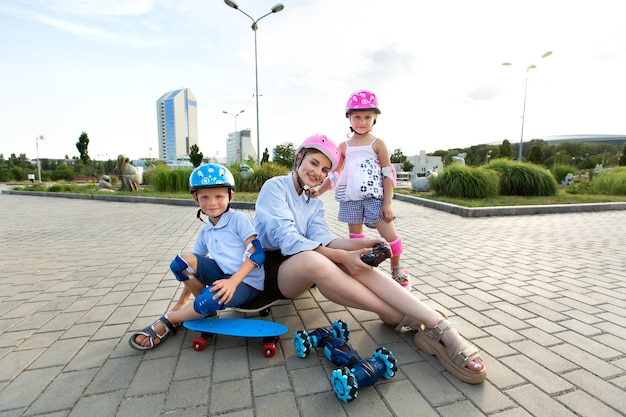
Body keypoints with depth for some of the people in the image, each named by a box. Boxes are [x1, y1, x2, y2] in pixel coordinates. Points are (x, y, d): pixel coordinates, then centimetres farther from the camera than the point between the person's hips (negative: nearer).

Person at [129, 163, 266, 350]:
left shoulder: (239, 219, -9)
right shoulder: (204, 232, 9)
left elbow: (256, 254, -18)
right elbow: (195, 269, 16)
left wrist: (232, 281, -27)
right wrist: (181, 302, 16)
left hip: (246, 281, -5)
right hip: (223, 274, 6)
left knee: (210, 299, -33)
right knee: (181, 262, -15)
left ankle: (169, 321, -1)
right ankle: (206, 308, 2)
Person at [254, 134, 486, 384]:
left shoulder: (314, 203, 15)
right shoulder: (275, 187, -7)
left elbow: (321, 238, -4)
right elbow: (287, 239, -20)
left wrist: (361, 244, -22)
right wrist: (341, 257, -27)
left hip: (306, 269, 6)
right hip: (272, 269, -5)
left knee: (356, 264, -27)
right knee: (312, 260, -40)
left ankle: (441, 328, -31)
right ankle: (401, 319, -28)